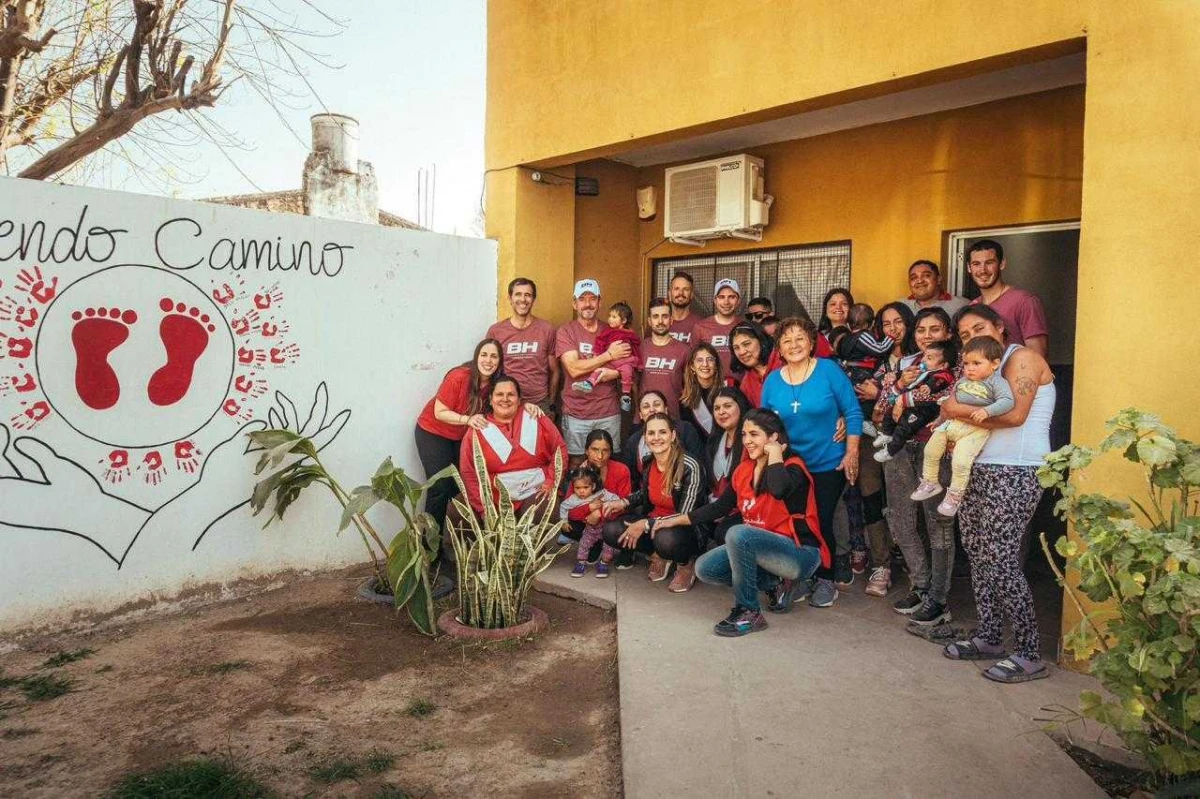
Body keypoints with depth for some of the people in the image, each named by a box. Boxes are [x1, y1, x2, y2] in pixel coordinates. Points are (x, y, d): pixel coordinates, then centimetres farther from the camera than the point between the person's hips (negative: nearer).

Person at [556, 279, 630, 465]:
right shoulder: (566, 331, -2)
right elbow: (574, 369, -14)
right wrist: (609, 355, -11)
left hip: (609, 413, 3)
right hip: (576, 414, -3)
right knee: (576, 463, 2)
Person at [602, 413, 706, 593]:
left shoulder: (689, 467, -22)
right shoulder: (648, 463, -3)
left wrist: (645, 524, -24)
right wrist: (624, 502, 0)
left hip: (686, 530, -6)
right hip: (653, 521, 6)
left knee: (666, 539, -39)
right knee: (611, 531, -15)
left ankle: (686, 564, -2)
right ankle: (659, 557, 9)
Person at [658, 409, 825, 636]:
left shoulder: (792, 467, -15)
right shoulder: (744, 470, 6)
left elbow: (778, 490, -40)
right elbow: (720, 507, 15)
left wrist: (774, 453, -23)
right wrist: (678, 520, 13)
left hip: (800, 554, -8)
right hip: (762, 548, 8)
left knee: (738, 534, -31)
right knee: (705, 568, -4)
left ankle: (748, 613, -16)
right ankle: (776, 585, 7)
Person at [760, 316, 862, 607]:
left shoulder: (829, 370, -10)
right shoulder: (772, 380, 0)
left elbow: (853, 412, -9)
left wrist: (852, 453, -12)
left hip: (829, 464, -3)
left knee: (821, 522, 2)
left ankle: (825, 580, 20)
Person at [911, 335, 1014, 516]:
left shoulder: (996, 382, -8)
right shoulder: (962, 381, 11)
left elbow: (1007, 401, -22)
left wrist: (987, 411, -34)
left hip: (975, 430, -7)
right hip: (952, 423, 7)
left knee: (960, 462, -18)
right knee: (930, 451, 7)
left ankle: (955, 496, 2)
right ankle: (930, 482, 26)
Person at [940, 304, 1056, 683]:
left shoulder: (1022, 357, -5)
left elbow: (1014, 414, -19)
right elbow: (959, 410, 17)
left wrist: (959, 410, -11)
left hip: (1013, 474, -8)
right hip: (976, 470, 8)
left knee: (1001, 561, -9)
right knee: (978, 558, 9)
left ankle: (1029, 655, 0)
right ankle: (989, 638, 21)